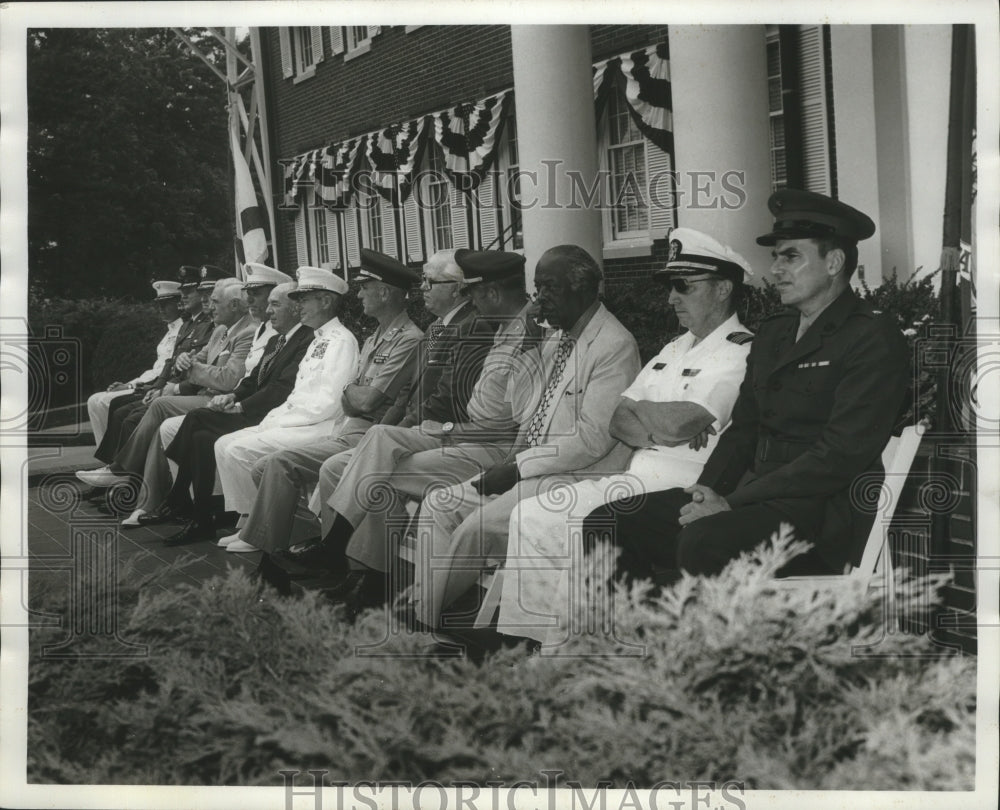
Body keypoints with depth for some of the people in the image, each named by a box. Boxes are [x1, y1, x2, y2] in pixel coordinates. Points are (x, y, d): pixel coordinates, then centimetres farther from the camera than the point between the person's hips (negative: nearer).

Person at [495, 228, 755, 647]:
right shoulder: (676, 348, 21)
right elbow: (618, 419, 14)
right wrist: (654, 430, -8)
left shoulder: (739, 353, -9)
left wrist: (638, 410, 0)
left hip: (675, 487, -9)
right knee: (529, 516, -4)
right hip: (636, 475, 9)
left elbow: (676, 424, -22)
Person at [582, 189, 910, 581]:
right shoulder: (772, 332, 19)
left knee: (703, 542, -36)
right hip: (755, 495, 8)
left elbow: (842, 453, -16)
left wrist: (732, 504, -18)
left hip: (822, 509, -8)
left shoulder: (873, 339, -6)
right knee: (606, 524, -8)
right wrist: (708, 489, -1)